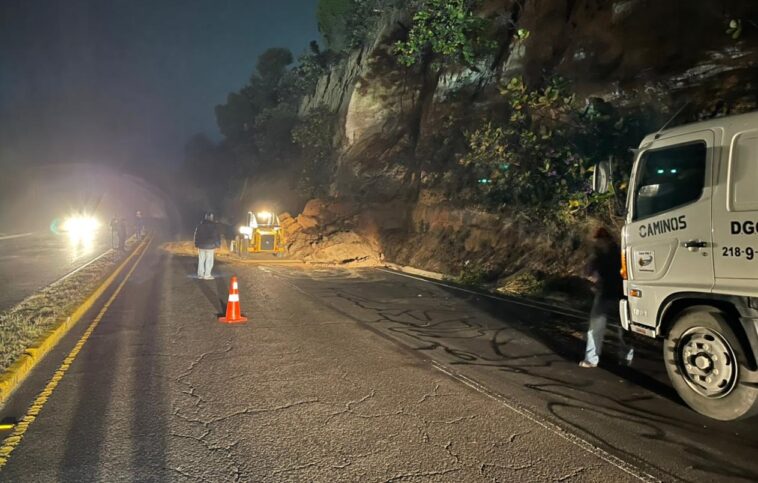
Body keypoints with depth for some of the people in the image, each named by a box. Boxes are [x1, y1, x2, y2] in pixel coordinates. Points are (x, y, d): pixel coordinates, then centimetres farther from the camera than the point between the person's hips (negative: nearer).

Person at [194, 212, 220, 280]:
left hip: (201, 245, 5)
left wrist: (197, 244, 20)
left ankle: (200, 274, 14)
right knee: (209, 261, -1)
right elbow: (216, 236, -9)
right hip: (210, 246, -5)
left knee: (201, 260, 11)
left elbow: (196, 235, 13)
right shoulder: (213, 226, -10)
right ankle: (207, 275, -3)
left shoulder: (200, 226, 7)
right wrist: (217, 244, 0)